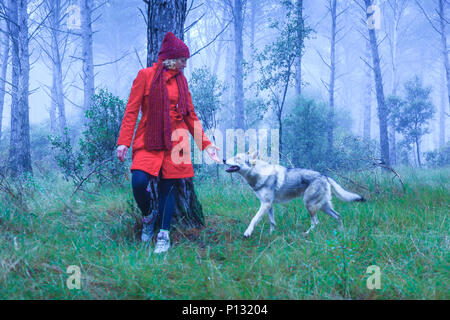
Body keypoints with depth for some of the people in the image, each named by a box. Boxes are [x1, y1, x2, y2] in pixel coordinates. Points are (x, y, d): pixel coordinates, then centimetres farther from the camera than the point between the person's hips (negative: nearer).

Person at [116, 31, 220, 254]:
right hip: (149, 141, -3)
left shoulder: (180, 80, 11)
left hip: (174, 141, 3)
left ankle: (164, 236, 11)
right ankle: (147, 217, 11)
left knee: (167, 188, 1)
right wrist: (124, 141, -11)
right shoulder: (146, 75, -1)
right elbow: (131, 111, -3)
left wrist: (206, 144, 9)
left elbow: (191, 115, 15)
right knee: (139, 181, -19)